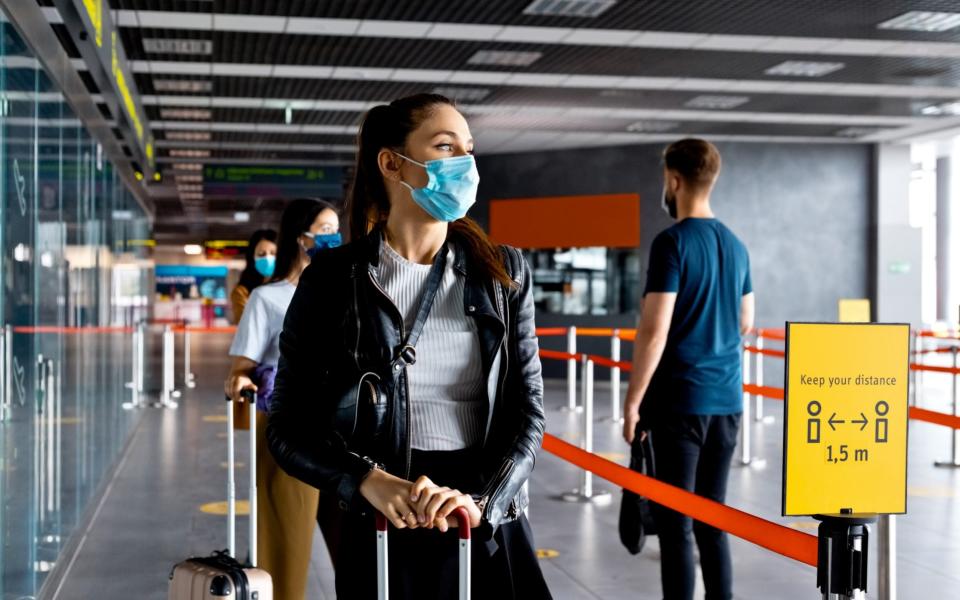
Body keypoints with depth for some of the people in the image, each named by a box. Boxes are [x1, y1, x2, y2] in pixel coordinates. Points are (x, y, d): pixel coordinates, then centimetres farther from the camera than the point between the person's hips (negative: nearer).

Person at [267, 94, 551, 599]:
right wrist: (369, 481, -20)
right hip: (386, 537, -2)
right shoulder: (332, 281, -5)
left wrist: (483, 500, -18)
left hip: (492, 534, 2)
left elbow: (527, 412, -1)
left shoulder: (502, 274, 2)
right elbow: (289, 431, -3)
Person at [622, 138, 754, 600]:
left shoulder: (672, 242, -12)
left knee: (675, 523, -1)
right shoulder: (736, 246, 10)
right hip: (727, 400, 7)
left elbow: (654, 330, -16)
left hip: (680, 401, -7)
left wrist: (633, 401, -10)